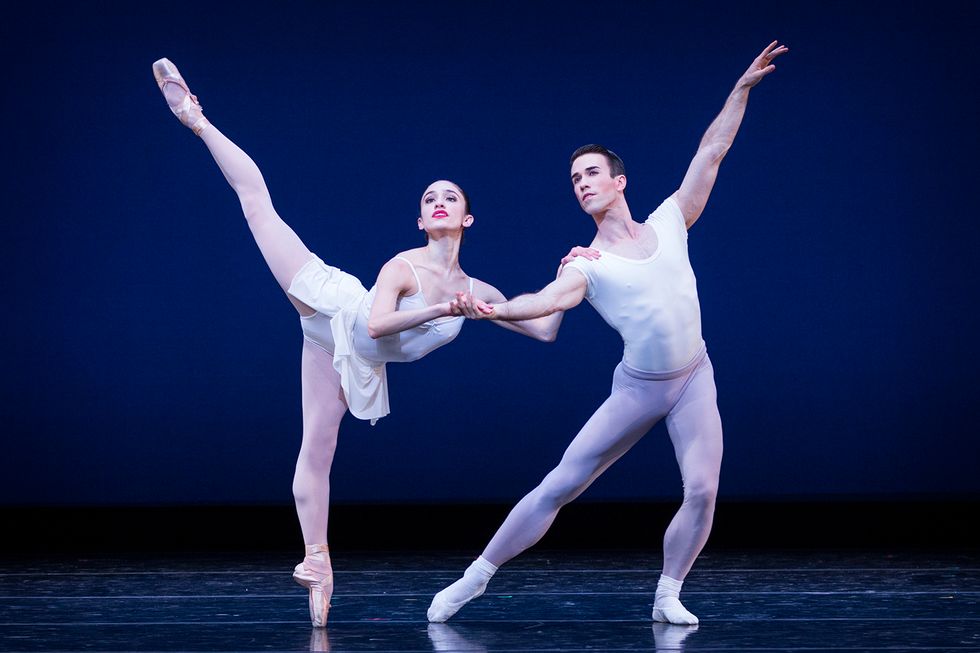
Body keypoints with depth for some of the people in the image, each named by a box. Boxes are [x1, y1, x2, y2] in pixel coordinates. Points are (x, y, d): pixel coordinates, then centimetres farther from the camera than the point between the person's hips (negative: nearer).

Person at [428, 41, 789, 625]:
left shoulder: (669, 224, 4)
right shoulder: (587, 266, -6)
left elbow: (710, 153, 7)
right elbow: (549, 298, -27)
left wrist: (741, 89, 5)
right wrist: (494, 309, -47)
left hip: (693, 379, 2)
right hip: (638, 388, -2)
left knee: (703, 491, -14)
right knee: (559, 486, -5)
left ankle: (669, 595, 5)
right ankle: (475, 580, 2)